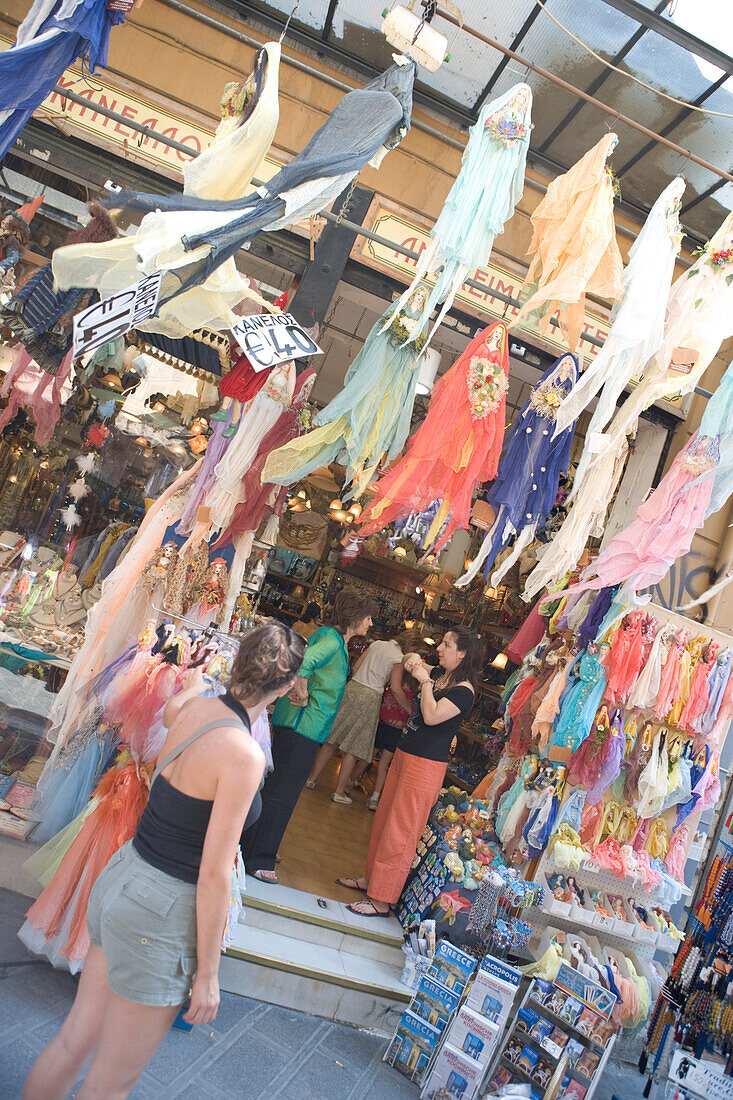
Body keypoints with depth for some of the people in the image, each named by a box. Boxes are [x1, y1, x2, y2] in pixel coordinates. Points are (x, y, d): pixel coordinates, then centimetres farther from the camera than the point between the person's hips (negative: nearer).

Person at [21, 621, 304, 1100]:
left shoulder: (192, 707, -5)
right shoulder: (244, 754, -26)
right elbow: (214, 874, -21)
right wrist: (208, 974, -10)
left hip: (120, 878, 7)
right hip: (161, 914, -7)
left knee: (73, 1041, 24)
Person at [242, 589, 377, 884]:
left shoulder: (335, 640, 12)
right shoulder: (331, 641, -19)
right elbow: (302, 661, -36)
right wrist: (302, 692, -24)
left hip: (301, 726, 10)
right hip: (303, 725, -10)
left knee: (277, 786, 19)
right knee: (282, 793, -1)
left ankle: (256, 845, 33)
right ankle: (258, 859, 9)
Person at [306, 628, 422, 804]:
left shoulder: (377, 644, 12)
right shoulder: (399, 658, -5)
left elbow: (355, 667, 12)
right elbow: (396, 688, -11)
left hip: (352, 688, 5)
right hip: (370, 697, -5)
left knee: (332, 739, 12)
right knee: (354, 747, 3)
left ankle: (312, 778, 18)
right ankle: (339, 791, 7)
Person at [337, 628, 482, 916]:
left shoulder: (464, 690, -16)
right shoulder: (438, 674, 7)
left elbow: (432, 716, -27)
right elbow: (412, 666, 27)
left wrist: (425, 681, -17)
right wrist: (414, 665, 5)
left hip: (425, 765, -9)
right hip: (404, 755, 9)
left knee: (399, 832, -2)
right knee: (382, 820, 18)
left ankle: (381, 901, 9)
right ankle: (371, 879, 35)